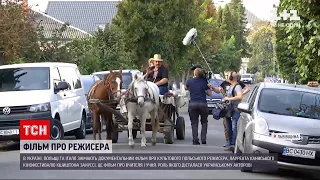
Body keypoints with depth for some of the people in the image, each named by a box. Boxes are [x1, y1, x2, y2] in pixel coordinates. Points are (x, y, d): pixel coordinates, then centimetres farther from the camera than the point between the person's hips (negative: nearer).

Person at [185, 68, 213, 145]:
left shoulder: (189, 81, 3)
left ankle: (195, 140, -3)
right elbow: (210, 94, 5)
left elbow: (186, 88, 24)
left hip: (192, 104, 0)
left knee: (194, 123, 5)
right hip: (203, 104, 0)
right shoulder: (204, 82, 2)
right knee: (204, 122, 13)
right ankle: (203, 139, 4)